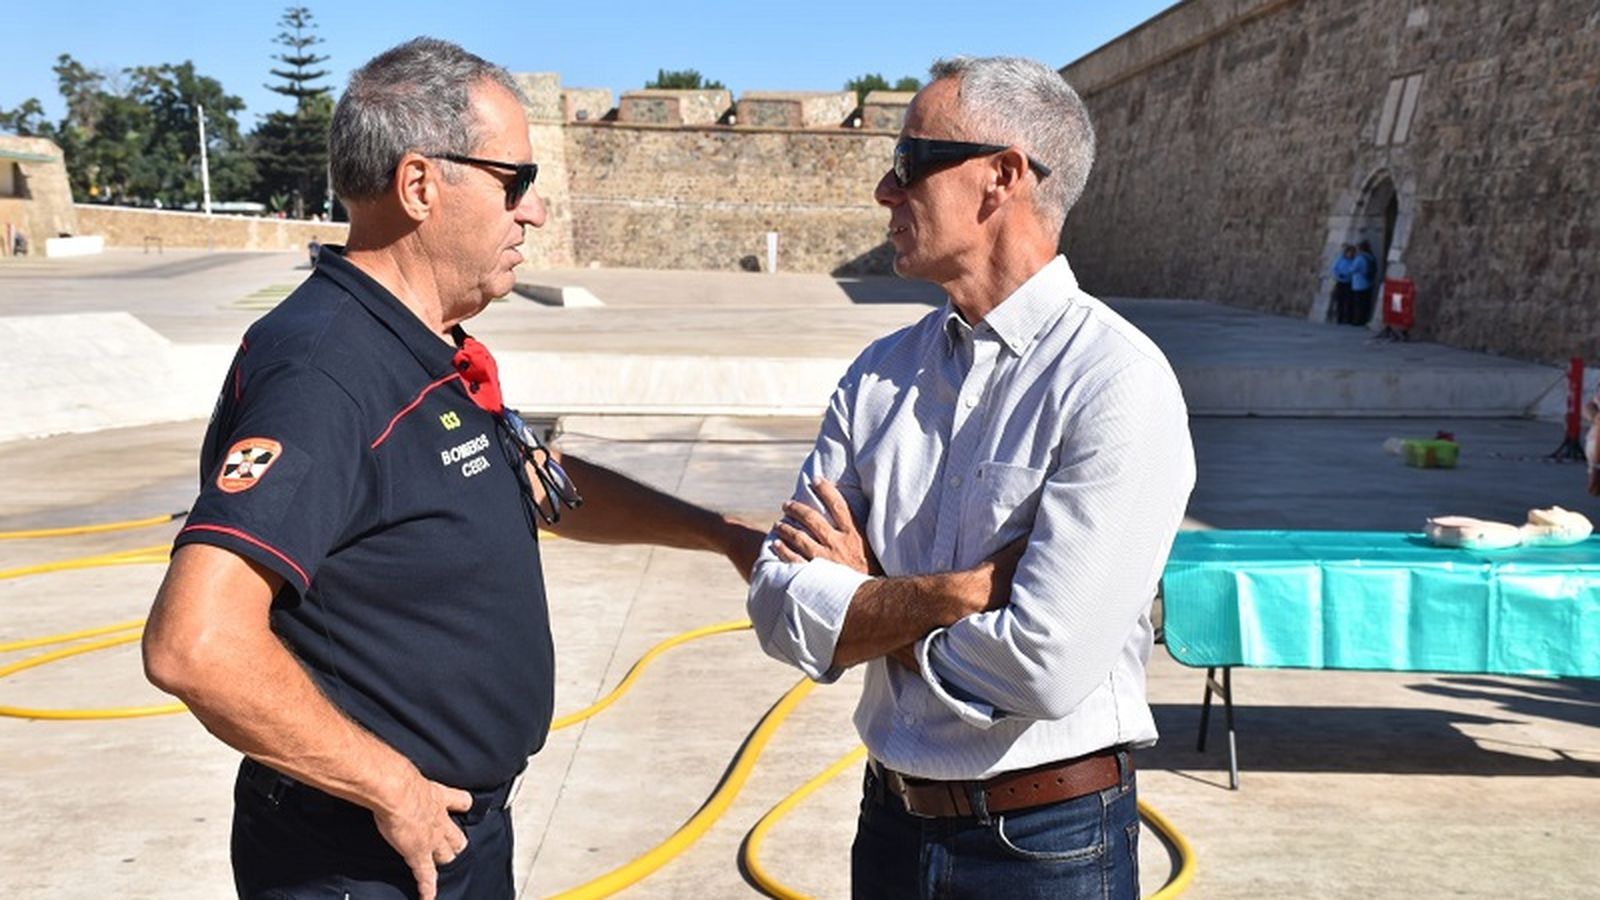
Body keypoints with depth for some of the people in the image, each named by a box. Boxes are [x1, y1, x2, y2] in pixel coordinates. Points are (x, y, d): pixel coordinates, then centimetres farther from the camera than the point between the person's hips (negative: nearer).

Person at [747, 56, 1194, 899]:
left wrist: (864, 611, -10)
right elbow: (779, 606, -6)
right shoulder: (879, 375, -1)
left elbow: (1047, 667, -25)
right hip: (892, 822, 5)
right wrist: (962, 590, -19)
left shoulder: (1117, 383, -19)